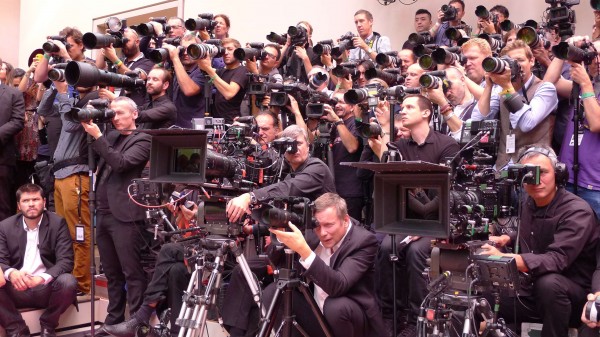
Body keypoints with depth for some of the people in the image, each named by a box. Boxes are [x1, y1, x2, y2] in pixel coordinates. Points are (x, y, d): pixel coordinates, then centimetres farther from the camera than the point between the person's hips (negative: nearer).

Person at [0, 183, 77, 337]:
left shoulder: (57, 223, -2)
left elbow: (66, 261, -11)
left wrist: (42, 278, -31)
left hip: (46, 288, -1)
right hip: (17, 289, 1)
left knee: (68, 281, -32)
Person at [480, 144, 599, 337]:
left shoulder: (577, 211, -20)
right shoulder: (528, 203, 4)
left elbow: (556, 260, -34)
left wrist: (504, 259, -44)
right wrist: (506, 239, 3)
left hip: (573, 295, -6)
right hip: (533, 292, 7)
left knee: (548, 281, -38)